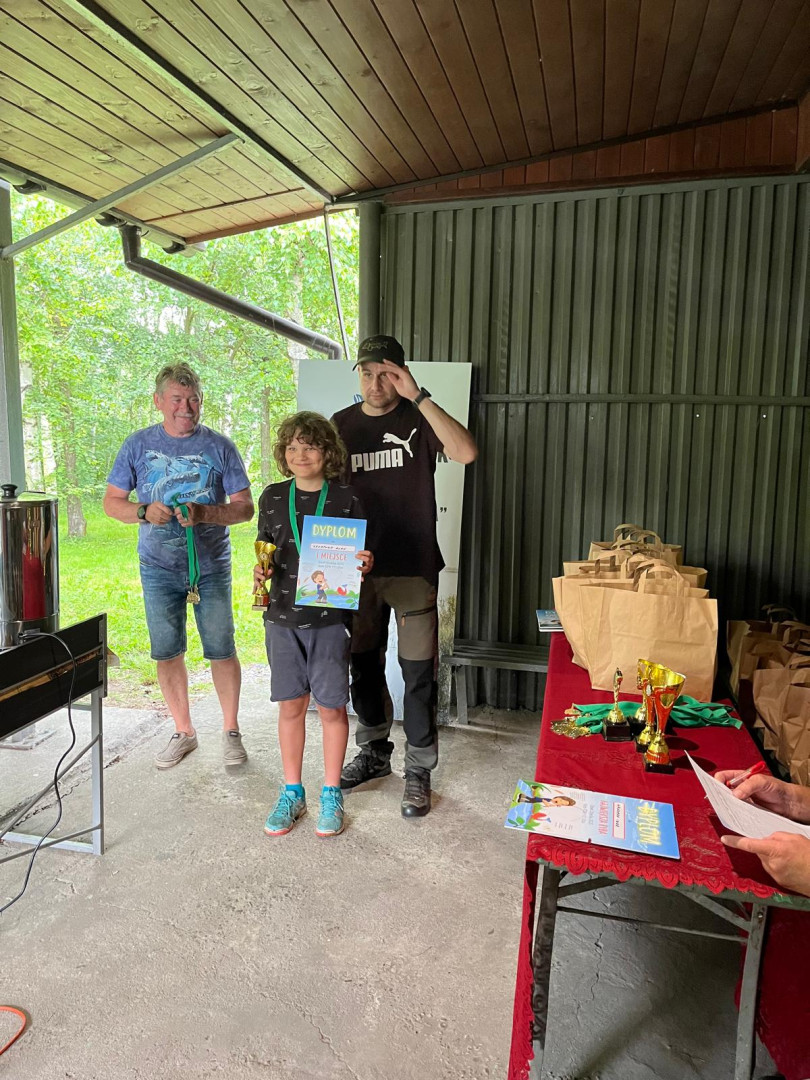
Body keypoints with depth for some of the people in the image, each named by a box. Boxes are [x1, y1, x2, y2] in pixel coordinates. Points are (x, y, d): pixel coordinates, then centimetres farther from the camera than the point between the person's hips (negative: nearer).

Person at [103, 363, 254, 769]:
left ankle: (231, 730, 20)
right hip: (158, 568, 2)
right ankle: (183, 731, 27)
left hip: (211, 565, -2)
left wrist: (203, 514, -23)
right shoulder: (139, 444, 2)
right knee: (167, 652, 9)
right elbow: (111, 502, 5)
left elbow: (245, 507, -5)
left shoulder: (219, 446, -3)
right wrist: (144, 512, -16)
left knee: (221, 650, 2)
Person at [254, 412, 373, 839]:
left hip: (330, 617, -2)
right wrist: (262, 572, -7)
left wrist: (365, 564, -18)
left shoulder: (345, 498, -3)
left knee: (332, 707, 6)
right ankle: (292, 792, 28)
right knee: (290, 705, 12)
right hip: (283, 616, 3)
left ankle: (331, 794, 25)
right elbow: (266, 553, 13)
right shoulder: (272, 498, 5)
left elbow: (360, 555, 3)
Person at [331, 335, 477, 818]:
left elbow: (466, 452, -23)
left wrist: (419, 395, -23)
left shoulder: (418, 420, -4)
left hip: (413, 568, -4)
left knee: (418, 673, 0)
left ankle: (419, 769, 16)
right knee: (363, 665, 15)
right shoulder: (342, 425, 6)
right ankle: (375, 752, 34)